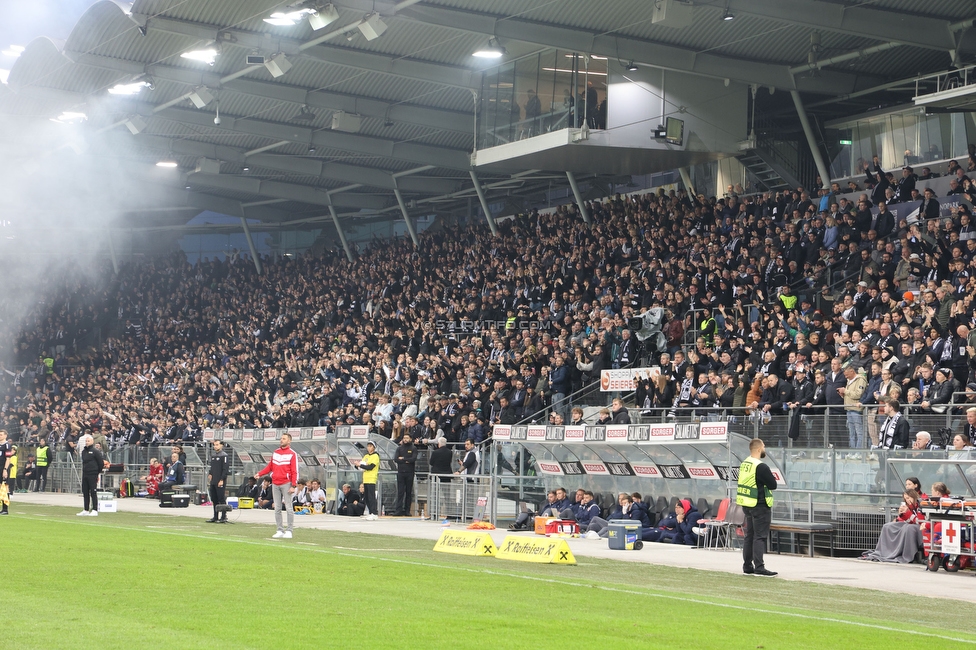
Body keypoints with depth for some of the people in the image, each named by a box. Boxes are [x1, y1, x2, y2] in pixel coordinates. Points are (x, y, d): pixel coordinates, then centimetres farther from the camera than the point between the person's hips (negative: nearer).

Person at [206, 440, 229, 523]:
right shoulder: (213, 456, 17)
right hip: (213, 482, 8)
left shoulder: (224, 456, -7)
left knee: (221, 499, -6)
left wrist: (222, 480, -17)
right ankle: (215, 517, 16)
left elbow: (225, 469, -13)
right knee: (214, 500, 10)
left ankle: (223, 517, -2)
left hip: (220, 482, -8)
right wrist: (210, 474, 8)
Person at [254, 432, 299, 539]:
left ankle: (289, 531, -3)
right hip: (275, 484, 6)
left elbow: (294, 471, -8)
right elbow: (270, 466, 17)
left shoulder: (292, 454, -4)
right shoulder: (276, 452, 14)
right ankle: (280, 530, 10)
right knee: (277, 508, 6)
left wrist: (293, 486, -15)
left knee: (288, 508, -5)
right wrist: (260, 474, 3)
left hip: (286, 484, -6)